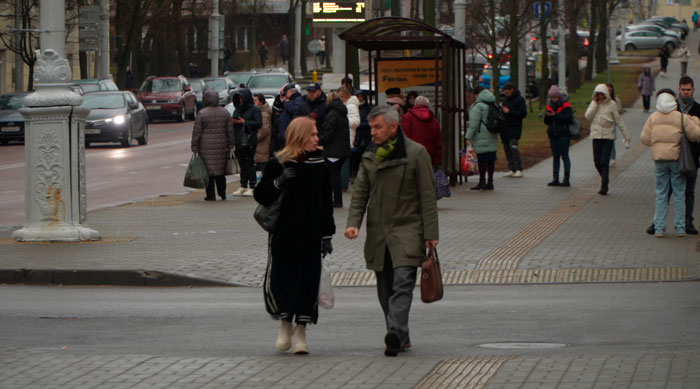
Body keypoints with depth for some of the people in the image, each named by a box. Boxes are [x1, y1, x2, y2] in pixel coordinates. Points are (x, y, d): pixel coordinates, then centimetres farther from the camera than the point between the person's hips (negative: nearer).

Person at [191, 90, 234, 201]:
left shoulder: (202, 114, -9)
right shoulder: (225, 113, 5)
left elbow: (196, 133, -8)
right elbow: (230, 131, 8)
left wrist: (194, 148, -3)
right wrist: (230, 146, 15)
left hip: (206, 146, -4)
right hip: (221, 146, 4)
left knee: (208, 170, 0)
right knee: (220, 170, 16)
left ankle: (211, 195, 0)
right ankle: (222, 193, 20)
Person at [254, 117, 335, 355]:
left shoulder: (319, 164, 6)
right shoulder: (278, 164, -3)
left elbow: (326, 203, 10)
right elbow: (261, 196, -3)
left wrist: (327, 235, 7)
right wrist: (278, 182, -21)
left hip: (311, 235, 3)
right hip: (283, 234, -2)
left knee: (308, 281, 1)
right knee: (279, 279, -7)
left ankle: (301, 332, 12)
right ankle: (285, 325, 15)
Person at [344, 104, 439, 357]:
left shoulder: (416, 153, -3)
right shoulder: (369, 156, 12)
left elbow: (427, 195, -4)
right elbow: (360, 192, 11)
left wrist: (430, 233, -8)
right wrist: (353, 222, -6)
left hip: (407, 231, -5)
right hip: (378, 233, 5)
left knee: (402, 284, -17)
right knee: (385, 289, 7)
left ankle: (395, 335, -26)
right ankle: (401, 338, 16)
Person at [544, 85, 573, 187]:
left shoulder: (566, 105, -7)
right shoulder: (550, 106, 13)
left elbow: (568, 118, -19)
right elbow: (546, 122, 13)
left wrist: (555, 115, -21)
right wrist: (547, 116, -9)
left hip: (563, 134, -7)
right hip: (553, 135, 7)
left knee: (564, 156, -6)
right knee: (555, 156, 9)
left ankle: (567, 179, -5)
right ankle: (555, 179, 11)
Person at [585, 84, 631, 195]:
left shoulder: (612, 104, -2)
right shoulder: (594, 104, 8)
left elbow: (619, 121, -1)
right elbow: (588, 116, -6)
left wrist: (627, 137, -2)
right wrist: (595, 104, -10)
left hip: (608, 136, -3)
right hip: (596, 136, 3)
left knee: (604, 162, -10)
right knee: (597, 162, 4)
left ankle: (604, 186, -6)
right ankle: (605, 180, 28)